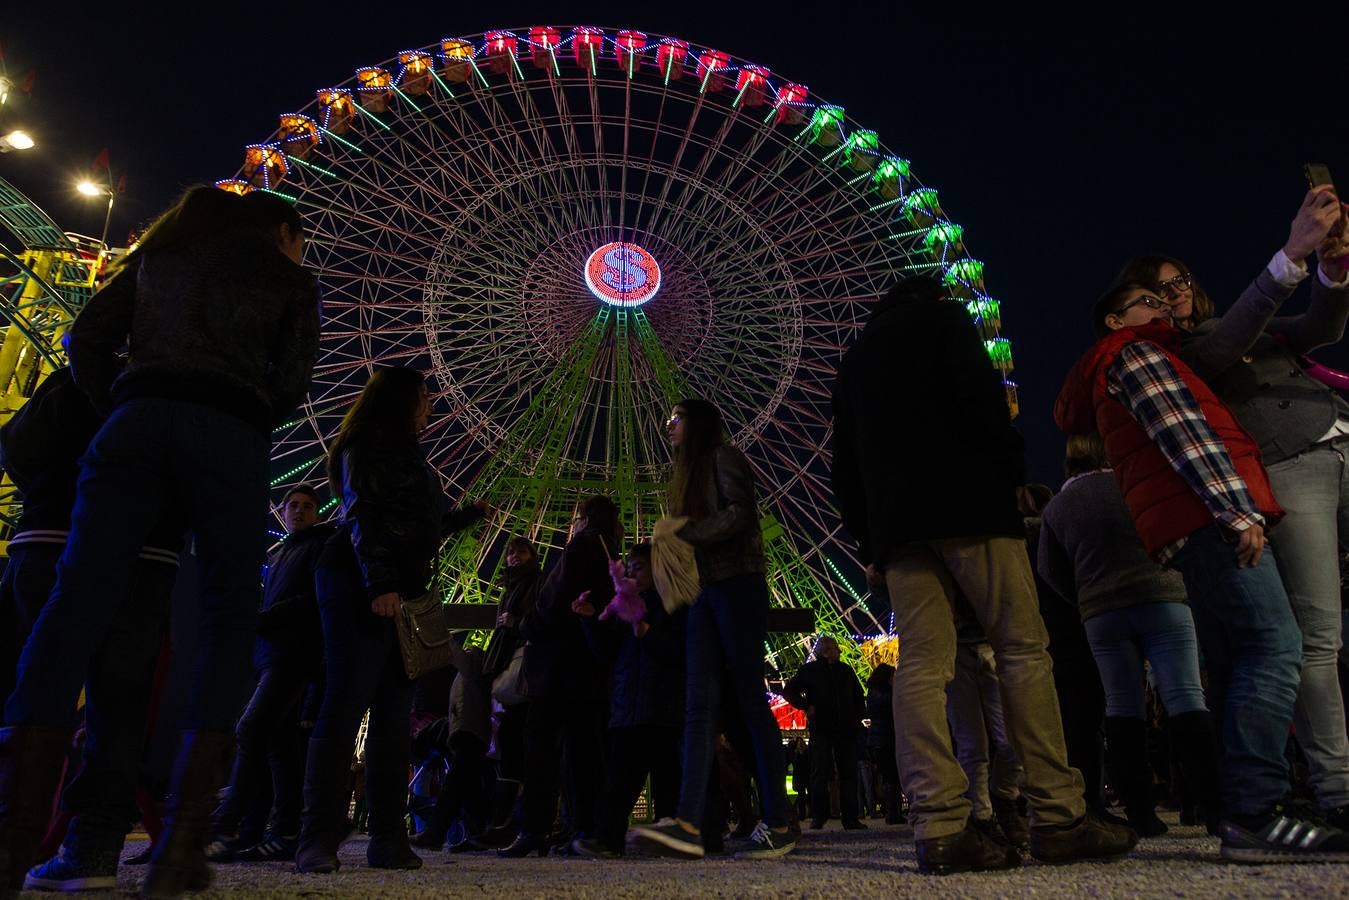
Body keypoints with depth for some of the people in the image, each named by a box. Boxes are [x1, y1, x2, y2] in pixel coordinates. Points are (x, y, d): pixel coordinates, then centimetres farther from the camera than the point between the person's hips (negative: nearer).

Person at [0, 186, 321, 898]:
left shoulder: (159, 252, 29)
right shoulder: (291, 279, 20)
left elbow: (87, 341, 17)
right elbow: (289, 388, 9)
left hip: (137, 420, 3)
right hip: (231, 435, -3)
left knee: (77, 599, -2)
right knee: (229, 617, -1)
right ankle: (181, 840, -9)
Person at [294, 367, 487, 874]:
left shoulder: (406, 454, 26)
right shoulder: (367, 447, 0)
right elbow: (363, 518, -13)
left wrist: (469, 515, 36)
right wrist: (379, 584, -23)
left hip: (401, 592, 9)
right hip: (359, 586, -8)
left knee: (394, 717, 3)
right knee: (346, 706, -12)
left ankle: (388, 840, 5)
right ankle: (318, 841, -10)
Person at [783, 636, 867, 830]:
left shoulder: (846, 671, 18)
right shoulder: (810, 670, 6)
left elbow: (858, 696, 27)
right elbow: (788, 690, 6)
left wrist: (857, 717, 12)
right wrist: (806, 707, -6)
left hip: (846, 729, 4)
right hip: (821, 728, -4)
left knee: (848, 773, 2)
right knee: (821, 772, -6)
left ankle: (851, 818, 6)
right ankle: (818, 816, 1)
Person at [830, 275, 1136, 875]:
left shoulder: (855, 358, 27)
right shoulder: (942, 317, 12)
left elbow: (844, 463, 21)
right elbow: (981, 398, -5)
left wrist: (866, 534, 19)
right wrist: (1012, 473, 2)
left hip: (894, 518, 5)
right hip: (966, 499, -5)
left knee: (921, 662, -4)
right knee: (1022, 647, -3)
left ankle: (940, 828, -10)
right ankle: (1057, 817, -5)